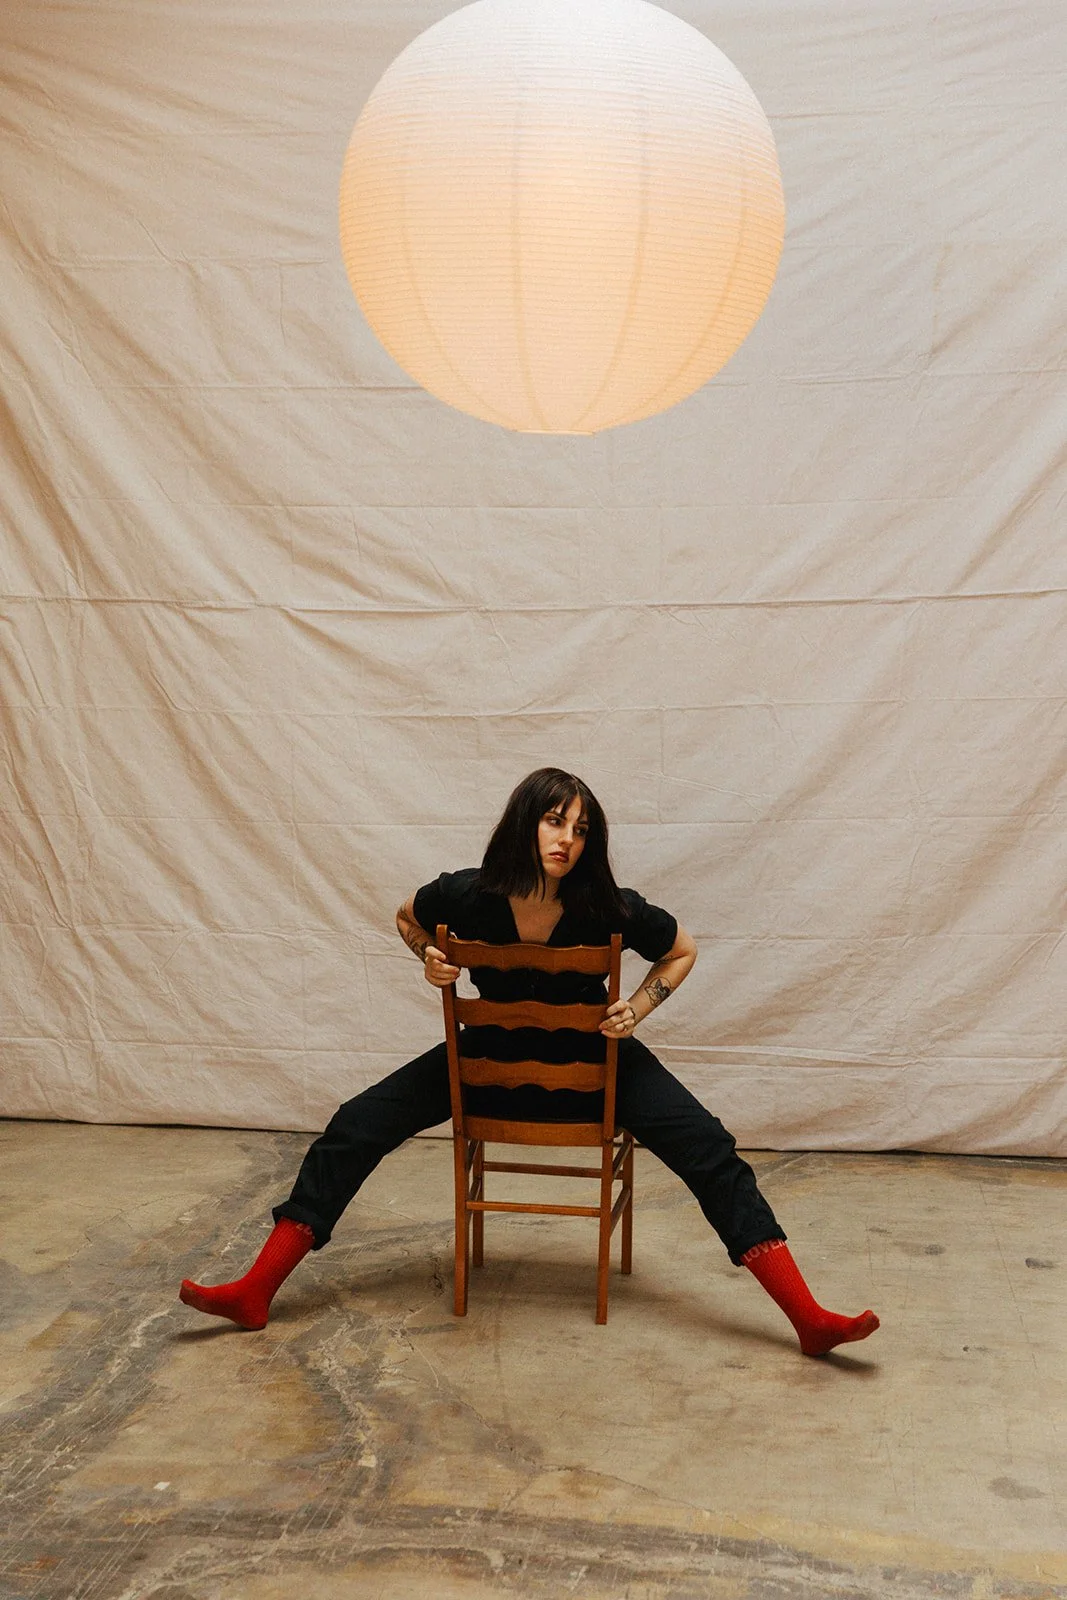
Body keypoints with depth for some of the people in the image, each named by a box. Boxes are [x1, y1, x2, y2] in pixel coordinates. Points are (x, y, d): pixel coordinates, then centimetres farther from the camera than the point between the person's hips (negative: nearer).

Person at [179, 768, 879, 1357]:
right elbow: (407, 916, 2)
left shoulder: (610, 909, -25)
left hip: (593, 1057, -1)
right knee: (355, 1128, -8)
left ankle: (810, 1320, -10)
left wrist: (639, 1007, -19)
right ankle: (256, 1293, 1)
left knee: (713, 1155, -17)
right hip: (495, 1053, 1)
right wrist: (429, 957, -17)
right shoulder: (467, 896, -23)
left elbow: (682, 951, -5)